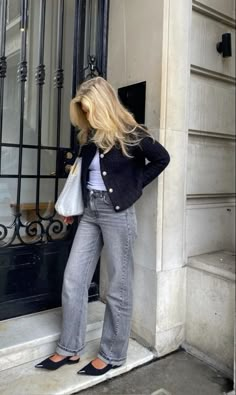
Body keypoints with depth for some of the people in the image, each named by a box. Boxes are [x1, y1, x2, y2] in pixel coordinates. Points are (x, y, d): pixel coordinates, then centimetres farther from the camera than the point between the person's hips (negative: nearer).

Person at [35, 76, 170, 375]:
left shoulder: (130, 134, -7)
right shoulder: (90, 136, 11)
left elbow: (162, 158, 1)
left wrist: (134, 184, -4)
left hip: (117, 212, -7)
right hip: (90, 211, 7)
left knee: (118, 286, 4)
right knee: (73, 279, 7)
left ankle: (112, 354, 21)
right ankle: (69, 348, 23)